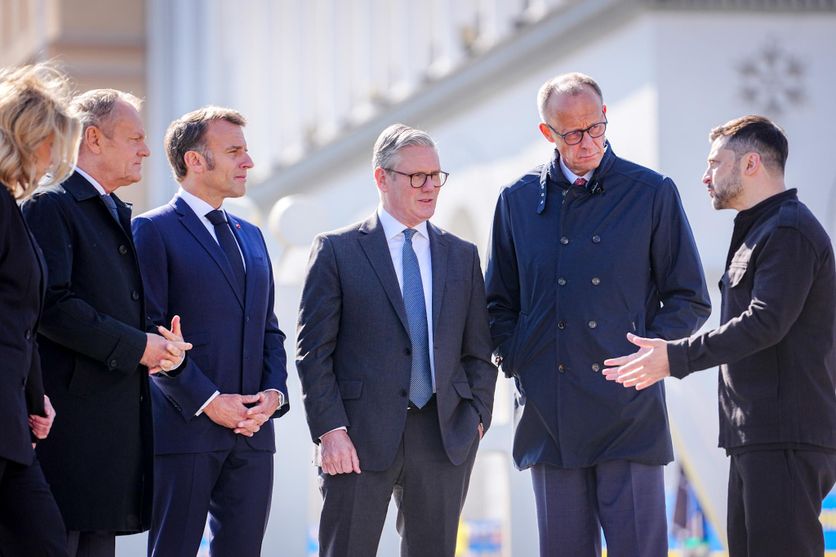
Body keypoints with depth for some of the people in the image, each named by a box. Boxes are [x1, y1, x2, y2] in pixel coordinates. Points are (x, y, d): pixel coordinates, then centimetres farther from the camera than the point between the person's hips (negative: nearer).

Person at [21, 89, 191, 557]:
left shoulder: (119, 214, 22)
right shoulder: (51, 207, -7)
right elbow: (52, 304, -18)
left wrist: (160, 342, 4)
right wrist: (136, 346, -14)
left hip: (114, 415, 9)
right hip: (71, 409, -9)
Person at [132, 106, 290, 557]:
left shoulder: (250, 236, 20)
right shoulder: (154, 229, -3)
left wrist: (274, 392, 2)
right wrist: (206, 401, -15)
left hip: (251, 432, 6)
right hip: (184, 427, -6)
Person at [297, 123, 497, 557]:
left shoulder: (462, 256, 13)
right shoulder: (337, 251, 1)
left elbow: (478, 351, 14)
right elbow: (313, 351, -3)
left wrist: (477, 418, 2)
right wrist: (329, 430, -11)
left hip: (444, 437, 4)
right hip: (360, 439, -4)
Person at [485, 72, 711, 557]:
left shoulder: (653, 193, 4)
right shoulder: (519, 200, 11)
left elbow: (690, 300, 7)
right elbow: (500, 303, 18)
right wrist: (516, 360, 1)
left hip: (628, 410, -2)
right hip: (548, 414, 2)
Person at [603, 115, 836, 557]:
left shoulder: (789, 231, -11)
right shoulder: (760, 232, 23)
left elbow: (766, 322, -21)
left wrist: (676, 357, -19)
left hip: (786, 438, -11)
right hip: (756, 437, 11)